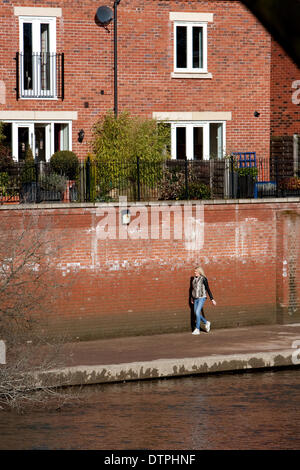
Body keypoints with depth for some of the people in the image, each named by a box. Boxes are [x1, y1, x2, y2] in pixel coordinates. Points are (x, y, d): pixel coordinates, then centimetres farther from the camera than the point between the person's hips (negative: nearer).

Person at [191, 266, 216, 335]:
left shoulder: (203, 279, -10)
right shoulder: (194, 279, 9)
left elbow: (208, 289, -9)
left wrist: (212, 299, -8)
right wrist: (192, 297, 29)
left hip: (201, 298, -7)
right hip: (196, 299, 7)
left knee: (197, 312, -13)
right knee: (196, 313, 7)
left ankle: (197, 330, -8)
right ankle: (206, 323, 30)